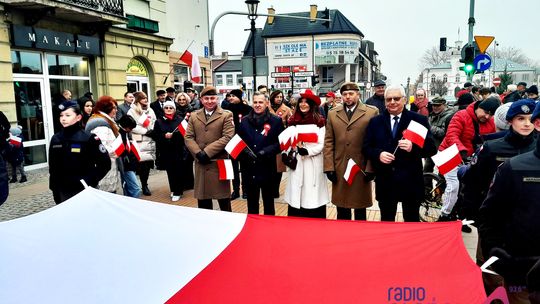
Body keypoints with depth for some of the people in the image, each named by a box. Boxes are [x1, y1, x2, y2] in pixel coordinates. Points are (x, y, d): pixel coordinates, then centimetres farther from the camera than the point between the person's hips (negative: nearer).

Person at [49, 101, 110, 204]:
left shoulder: (88, 138, -10)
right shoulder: (55, 139, 4)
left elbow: (105, 164, -9)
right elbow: (53, 168, 10)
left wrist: (90, 181, -15)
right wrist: (55, 191, 9)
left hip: (85, 191, -4)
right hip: (63, 193, 4)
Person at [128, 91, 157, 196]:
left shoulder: (150, 110, 16)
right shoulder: (132, 111, -2)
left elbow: (155, 122, 17)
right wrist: (146, 131, -13)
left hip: (150, 140, 5)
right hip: (139, 141, -5)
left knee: (148, 163, 4)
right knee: (142, 164, -7)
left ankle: (145, 185, 16)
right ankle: (144, 186, 5)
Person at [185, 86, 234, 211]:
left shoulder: (226, 115, -1)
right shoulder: (194, 116, 12)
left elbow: (227, 137, -12)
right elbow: (188, 137, 6)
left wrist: (207, 152, -16)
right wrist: (198, 153, -12)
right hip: (201, 163, 4)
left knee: (223, 198, 4)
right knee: (202, 199, 12)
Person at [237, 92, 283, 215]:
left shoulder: (276, 121, -2)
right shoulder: (244, 121, 7)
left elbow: (281, 143, -4)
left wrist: (267, 151, -18)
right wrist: (245, 151, -10)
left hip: (267, 169, -3)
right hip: (249, 170, 3)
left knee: (268, 204, 12)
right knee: (251, 205, 15)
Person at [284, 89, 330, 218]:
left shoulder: (319, 121, -3)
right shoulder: (293, 121, 8)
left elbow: (321, 145, -5)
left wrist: (307, 151, -18)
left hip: (313, 164, -3)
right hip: (296, 163, 3)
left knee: (313, 198, -1)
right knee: (296, 196, 5)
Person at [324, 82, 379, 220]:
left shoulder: (372, 112, -1)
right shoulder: (332, 114, 8)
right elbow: (328, 142, 5)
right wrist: (329, 167, -2)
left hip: (362, 168, -2)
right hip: (339, 169, 2)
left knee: (360, 210, 11)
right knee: (342, 210, 12)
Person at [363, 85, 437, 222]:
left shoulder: (419, 120, 0)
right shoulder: (375, 122, 8)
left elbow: (431, 148, -4)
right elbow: (366, 147, 7)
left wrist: (413, 147, -23)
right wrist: (378, 154, -13)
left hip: (411, 181, -2)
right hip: (385, 182, 2)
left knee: (412, 223, 11)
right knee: (386, 221, 15)